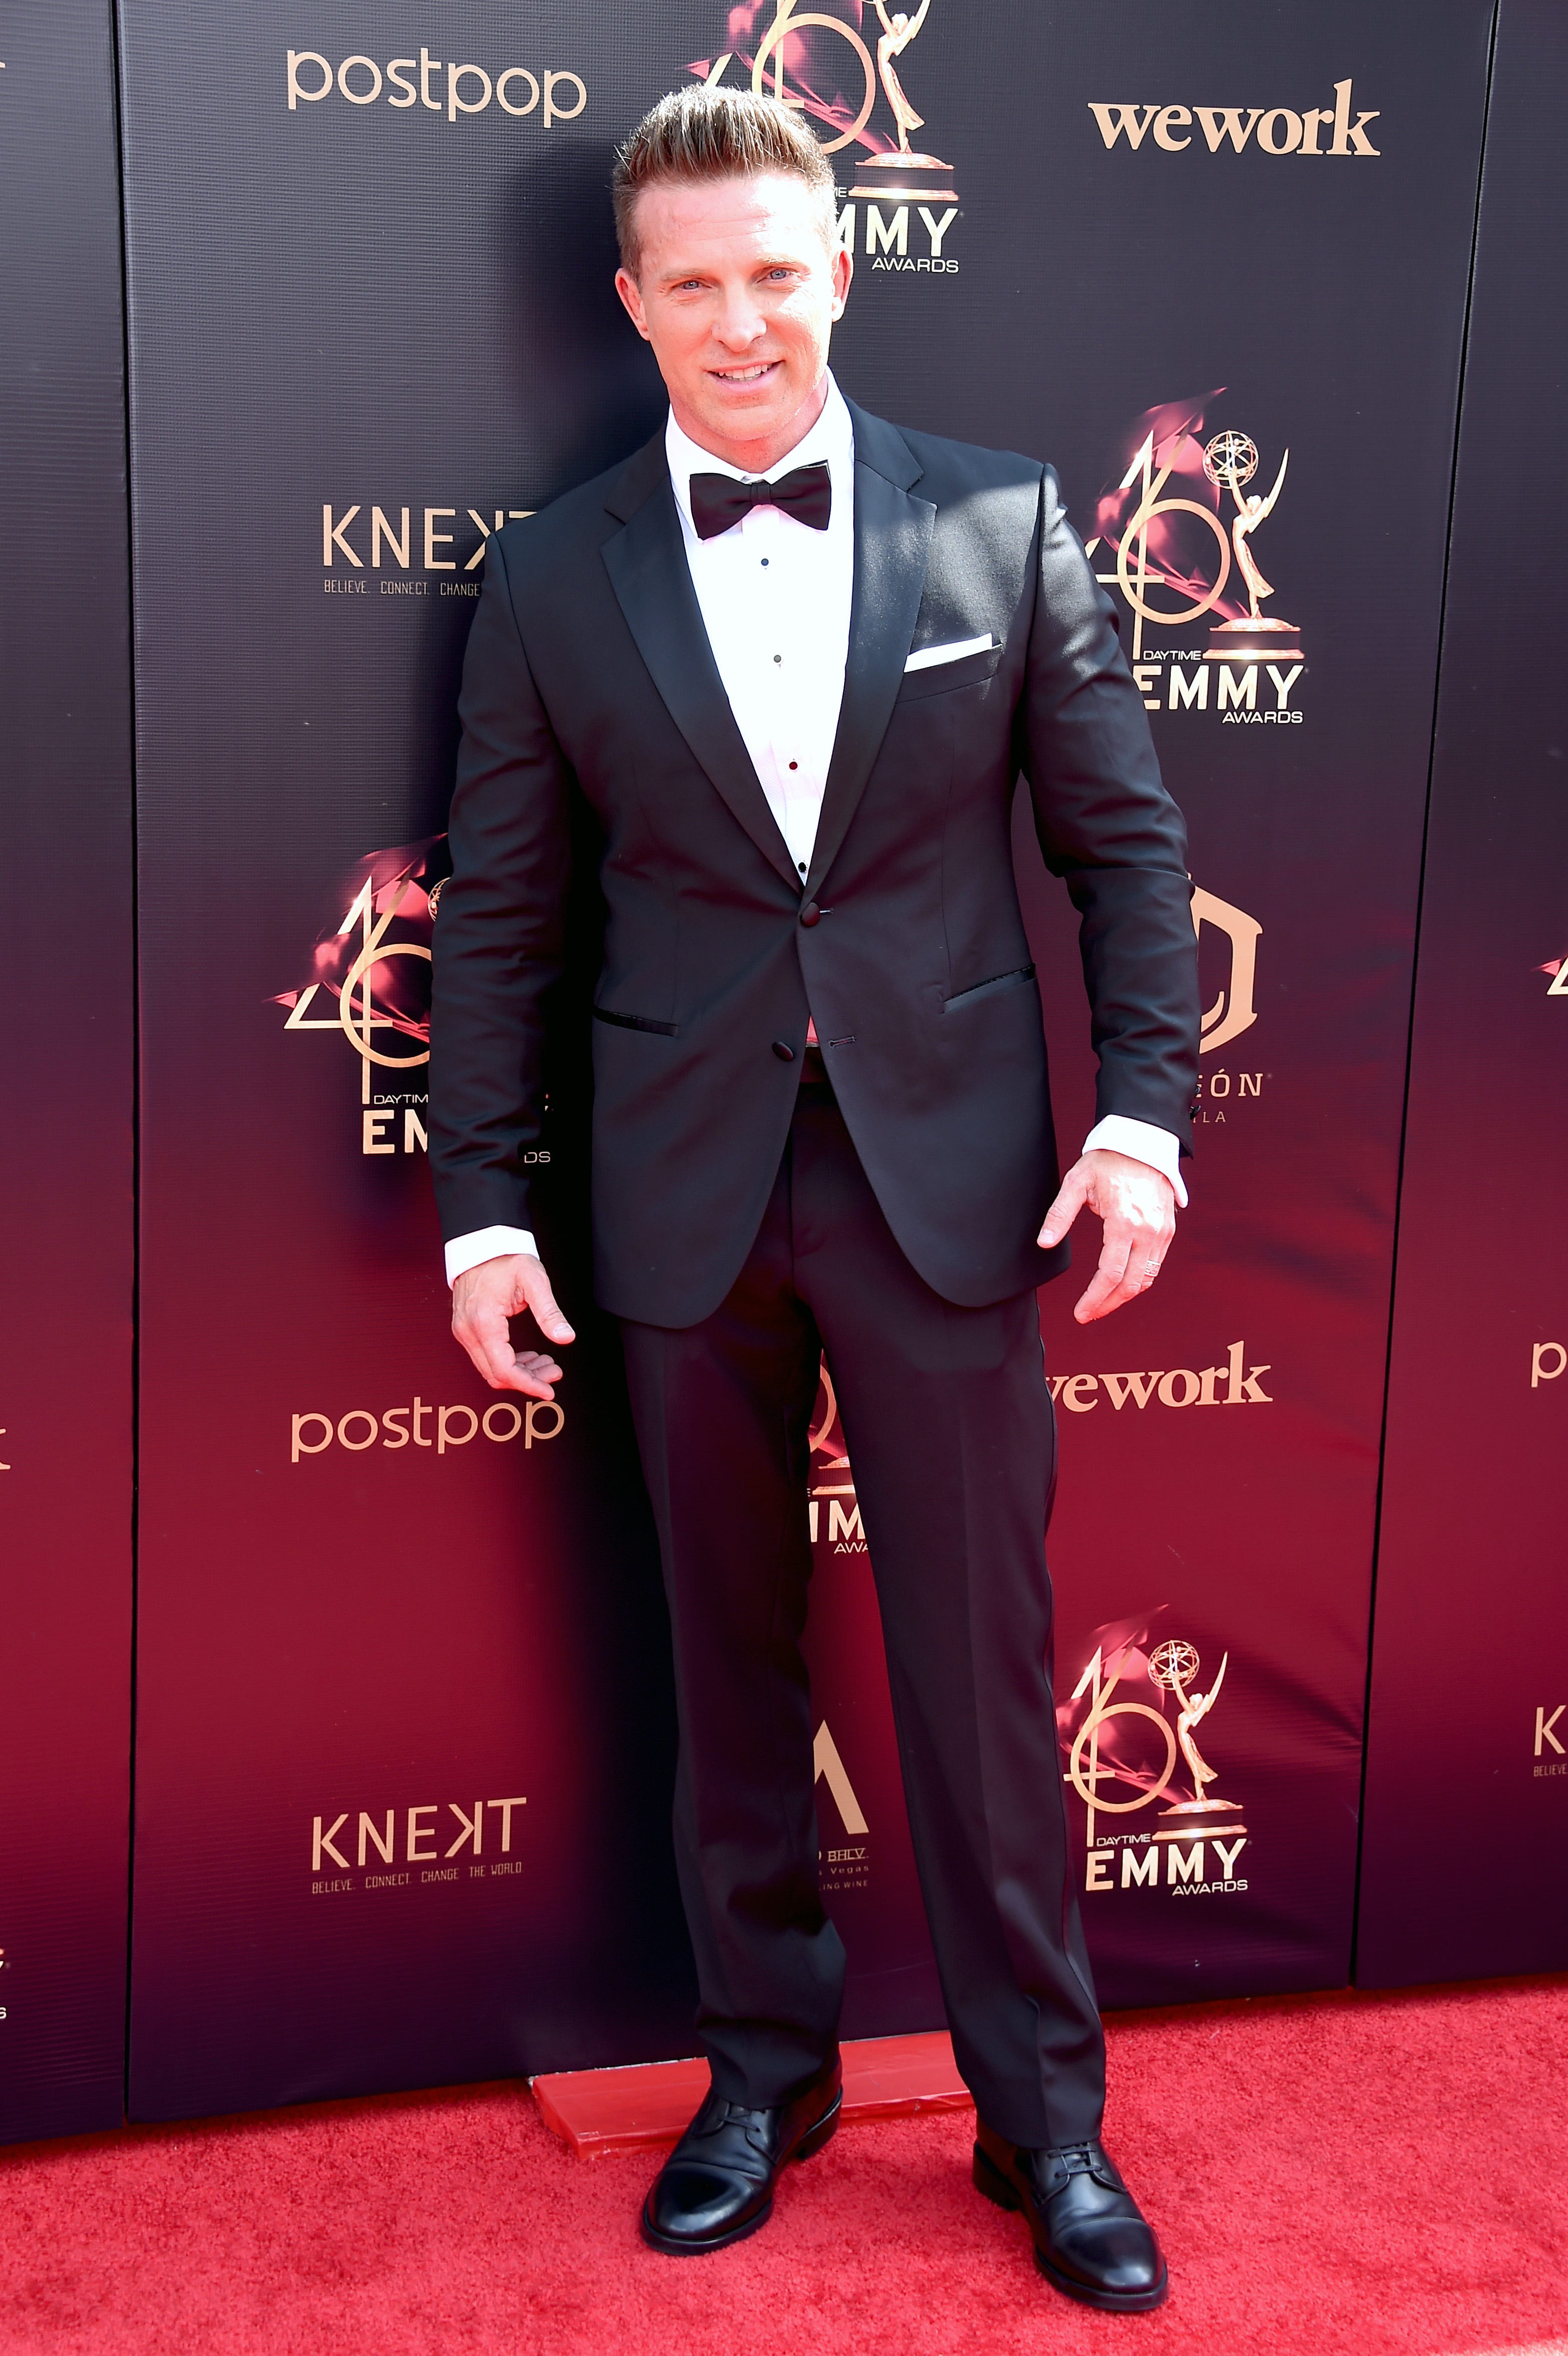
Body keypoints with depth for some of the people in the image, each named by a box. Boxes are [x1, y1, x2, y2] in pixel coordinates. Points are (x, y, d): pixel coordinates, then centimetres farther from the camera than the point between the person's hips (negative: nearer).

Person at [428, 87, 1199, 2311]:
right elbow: (499, 917, 4)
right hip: (691, 1193, 1)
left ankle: (1046, 2117, 23)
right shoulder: (553, 578, 2)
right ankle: (766, 2067, 32)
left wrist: (1145, 1112, -6)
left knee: (984, 1668, 6)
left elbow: (1127, 839, 3)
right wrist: (483, 1204, 1)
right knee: (731, 1667, 13)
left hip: (948, 1175, -1)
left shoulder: (1005, 523, 0)